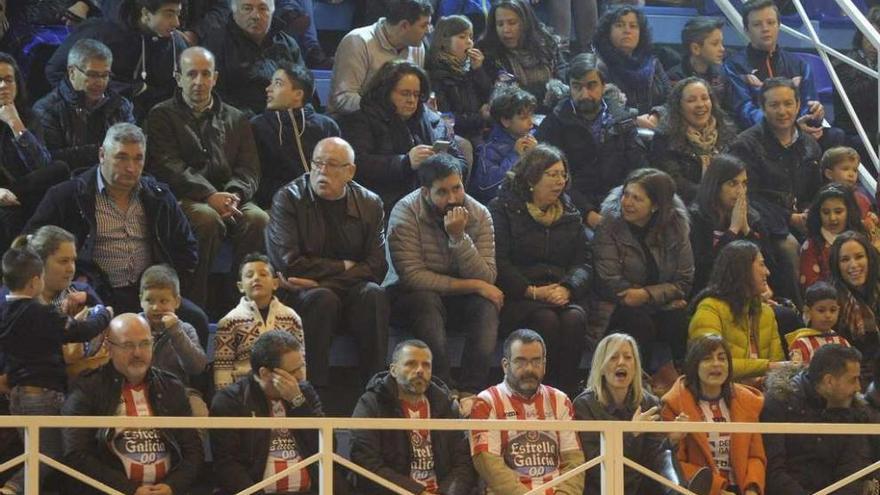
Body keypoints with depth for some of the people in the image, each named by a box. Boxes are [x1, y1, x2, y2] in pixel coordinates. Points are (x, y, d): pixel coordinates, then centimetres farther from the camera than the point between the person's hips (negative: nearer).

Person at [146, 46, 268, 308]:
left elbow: (249, 170, 12)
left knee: (258, 219, -28)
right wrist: (210, 196, -18)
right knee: (207, 218, -36)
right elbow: (169, 167, -3)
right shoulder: (162, 116, 12)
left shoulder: (236, 119, 23)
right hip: (183, 198, -3)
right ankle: (195, 302, -30)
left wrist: (233, 194, -12)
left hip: (228, 197, 3)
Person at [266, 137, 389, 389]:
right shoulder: (288, 199, -3)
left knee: (373, 294, -28)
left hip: (351, 292, 3)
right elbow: (288, 263, -12)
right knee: (323, 299, -34)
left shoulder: (370, 204, 5)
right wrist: (343, 267, -7)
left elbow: (376, 266, -5)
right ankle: (315, 388, -30)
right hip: (298, 298, -3)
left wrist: (317, 280, -15)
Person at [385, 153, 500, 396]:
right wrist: (473, 286, -22)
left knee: (487, 306, -27)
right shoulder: (406, 212, -17)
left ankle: (469, 392, -34)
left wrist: (459, 237, -29)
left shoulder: (478, 214, -7)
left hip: (458, 299, 3)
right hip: (406, 298, -3)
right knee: (427, 300, -36)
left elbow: (486, 279, -15)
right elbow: (412, 277, -24)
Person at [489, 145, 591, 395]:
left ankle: (567, 391, -24)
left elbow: (584, 262, 11)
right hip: (517, 297, -3)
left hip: (564, 295, 4)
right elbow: (498, 262, -6)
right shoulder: (503, 209, 5)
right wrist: (533, 292, -16)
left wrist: (567, 288, -11)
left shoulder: (570, 213, 20)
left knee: (574, 319, -29)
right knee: (546, 320, -33)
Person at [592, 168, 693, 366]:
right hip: (620, 306, -2)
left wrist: (647, 295, -20)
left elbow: (684, 281, -3)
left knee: (682, 323, -27)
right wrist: (664, 295, -14)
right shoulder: (610, 223, -9)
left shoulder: (675, 225, -2)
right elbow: (610, 282, -13)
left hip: (662, 306, 2)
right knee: (640, 323, -32)